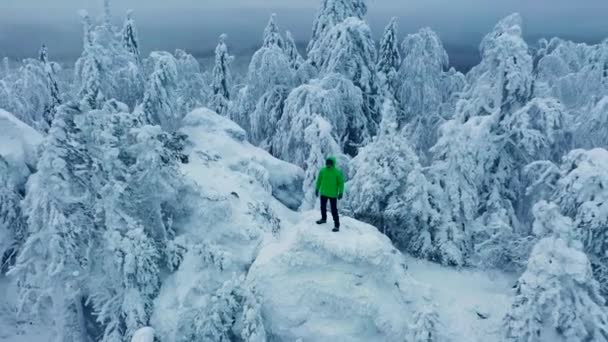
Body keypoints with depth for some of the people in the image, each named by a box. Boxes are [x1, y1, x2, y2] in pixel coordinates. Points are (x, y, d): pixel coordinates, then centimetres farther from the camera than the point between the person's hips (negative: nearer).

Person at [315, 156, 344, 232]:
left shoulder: (337, 172, -13)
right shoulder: (322, 171, -3)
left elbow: (341, 183, -9)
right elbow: (319, 180, 8)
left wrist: (341, 192, -12)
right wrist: (317, 189, 10)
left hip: (333, 194, -4)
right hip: (323, 193, 5)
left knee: (334, 210, -4)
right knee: (323, 207, 20)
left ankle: (337, 225, 4)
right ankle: (323, 218, 44)